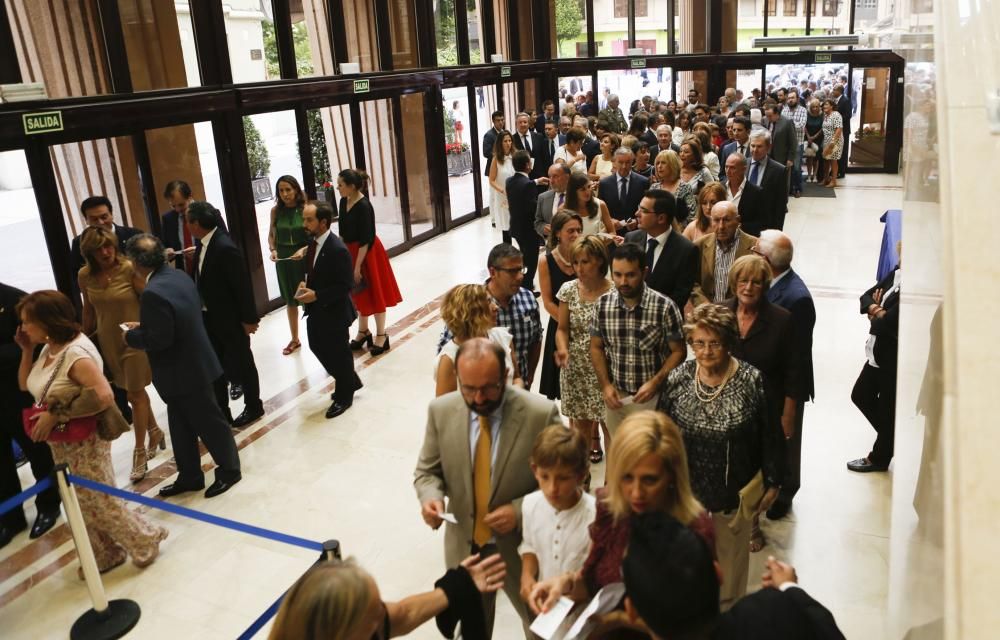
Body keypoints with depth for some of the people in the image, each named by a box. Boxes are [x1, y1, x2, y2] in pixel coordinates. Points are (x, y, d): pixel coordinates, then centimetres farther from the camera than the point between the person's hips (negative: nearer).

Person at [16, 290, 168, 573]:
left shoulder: (76, 353, -26)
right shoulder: (49, 348, 3)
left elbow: (103, 396, -35)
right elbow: (25, 385, 14)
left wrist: (56, 415, -30)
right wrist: (26, 350, 0)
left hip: (84, 442, -9)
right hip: (61, 443, 9)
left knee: (100, 501, 3)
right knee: (81, 504, 18)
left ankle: (146, 541, 24)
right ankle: (105, 555, 35)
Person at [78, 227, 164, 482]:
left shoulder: (129, 268, -17)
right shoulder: (85, 276, -3)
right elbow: (89, 310, 9)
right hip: (108, 342, 4)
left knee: (135, 394, 2)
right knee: (135, 392, 17)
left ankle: (140, 451, 14)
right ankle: (154, 432, 37)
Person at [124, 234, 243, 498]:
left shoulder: (154, 293, -28)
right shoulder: (179, 276, 3)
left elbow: (158, 339, -27)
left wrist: (132, 336, -9)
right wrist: (143, 325, 12)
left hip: (185, 371, -10)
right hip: (192, 364, 10)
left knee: (209, 422, 8)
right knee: (181, 426, 19)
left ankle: (229, 470, 24)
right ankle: (189, 476, 32)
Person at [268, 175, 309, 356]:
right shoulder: (275, 210, -1)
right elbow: (271, 235, 8)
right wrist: (272, 250, -9)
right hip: (283, 259, 4)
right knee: (290, 299, 15)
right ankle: (294, 339, 29)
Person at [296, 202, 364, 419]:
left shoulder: (338, 249, -25)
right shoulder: (313, 242, 2)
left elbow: (346, 285, -23)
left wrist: (316, 295, -25)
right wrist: (305, 284, -3)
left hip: (334, 311, -9)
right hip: (316, 310, 9)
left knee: (338, 354, 7)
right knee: (317, 347, 19)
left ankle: (344, 396, 28)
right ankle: (349, 382, 39)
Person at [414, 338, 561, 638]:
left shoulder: (541, 414, -22)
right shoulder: (441, 410, -12)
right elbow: (427, 471, 1)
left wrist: (520, 511, -24)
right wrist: (431, 497, -21)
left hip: (522, 546, -2)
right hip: (464, 546, 2)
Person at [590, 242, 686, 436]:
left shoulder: (665, 307, -15)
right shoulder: (603, 304, -4)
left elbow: (678, 352, -7)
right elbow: (596, 348, 6)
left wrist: (655, 382, -18)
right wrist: (605, 385, -4)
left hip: (653, 396, -3)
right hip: (615, 395, 3)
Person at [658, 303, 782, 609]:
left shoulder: (751, 381, -16)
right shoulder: (679, 379, -9)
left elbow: (769, 436, -7)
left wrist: (772, 482, -2)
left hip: (735, 490, -1)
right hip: (687, 488, 2)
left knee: (730, 552, 19)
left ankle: (728, 608, 43)